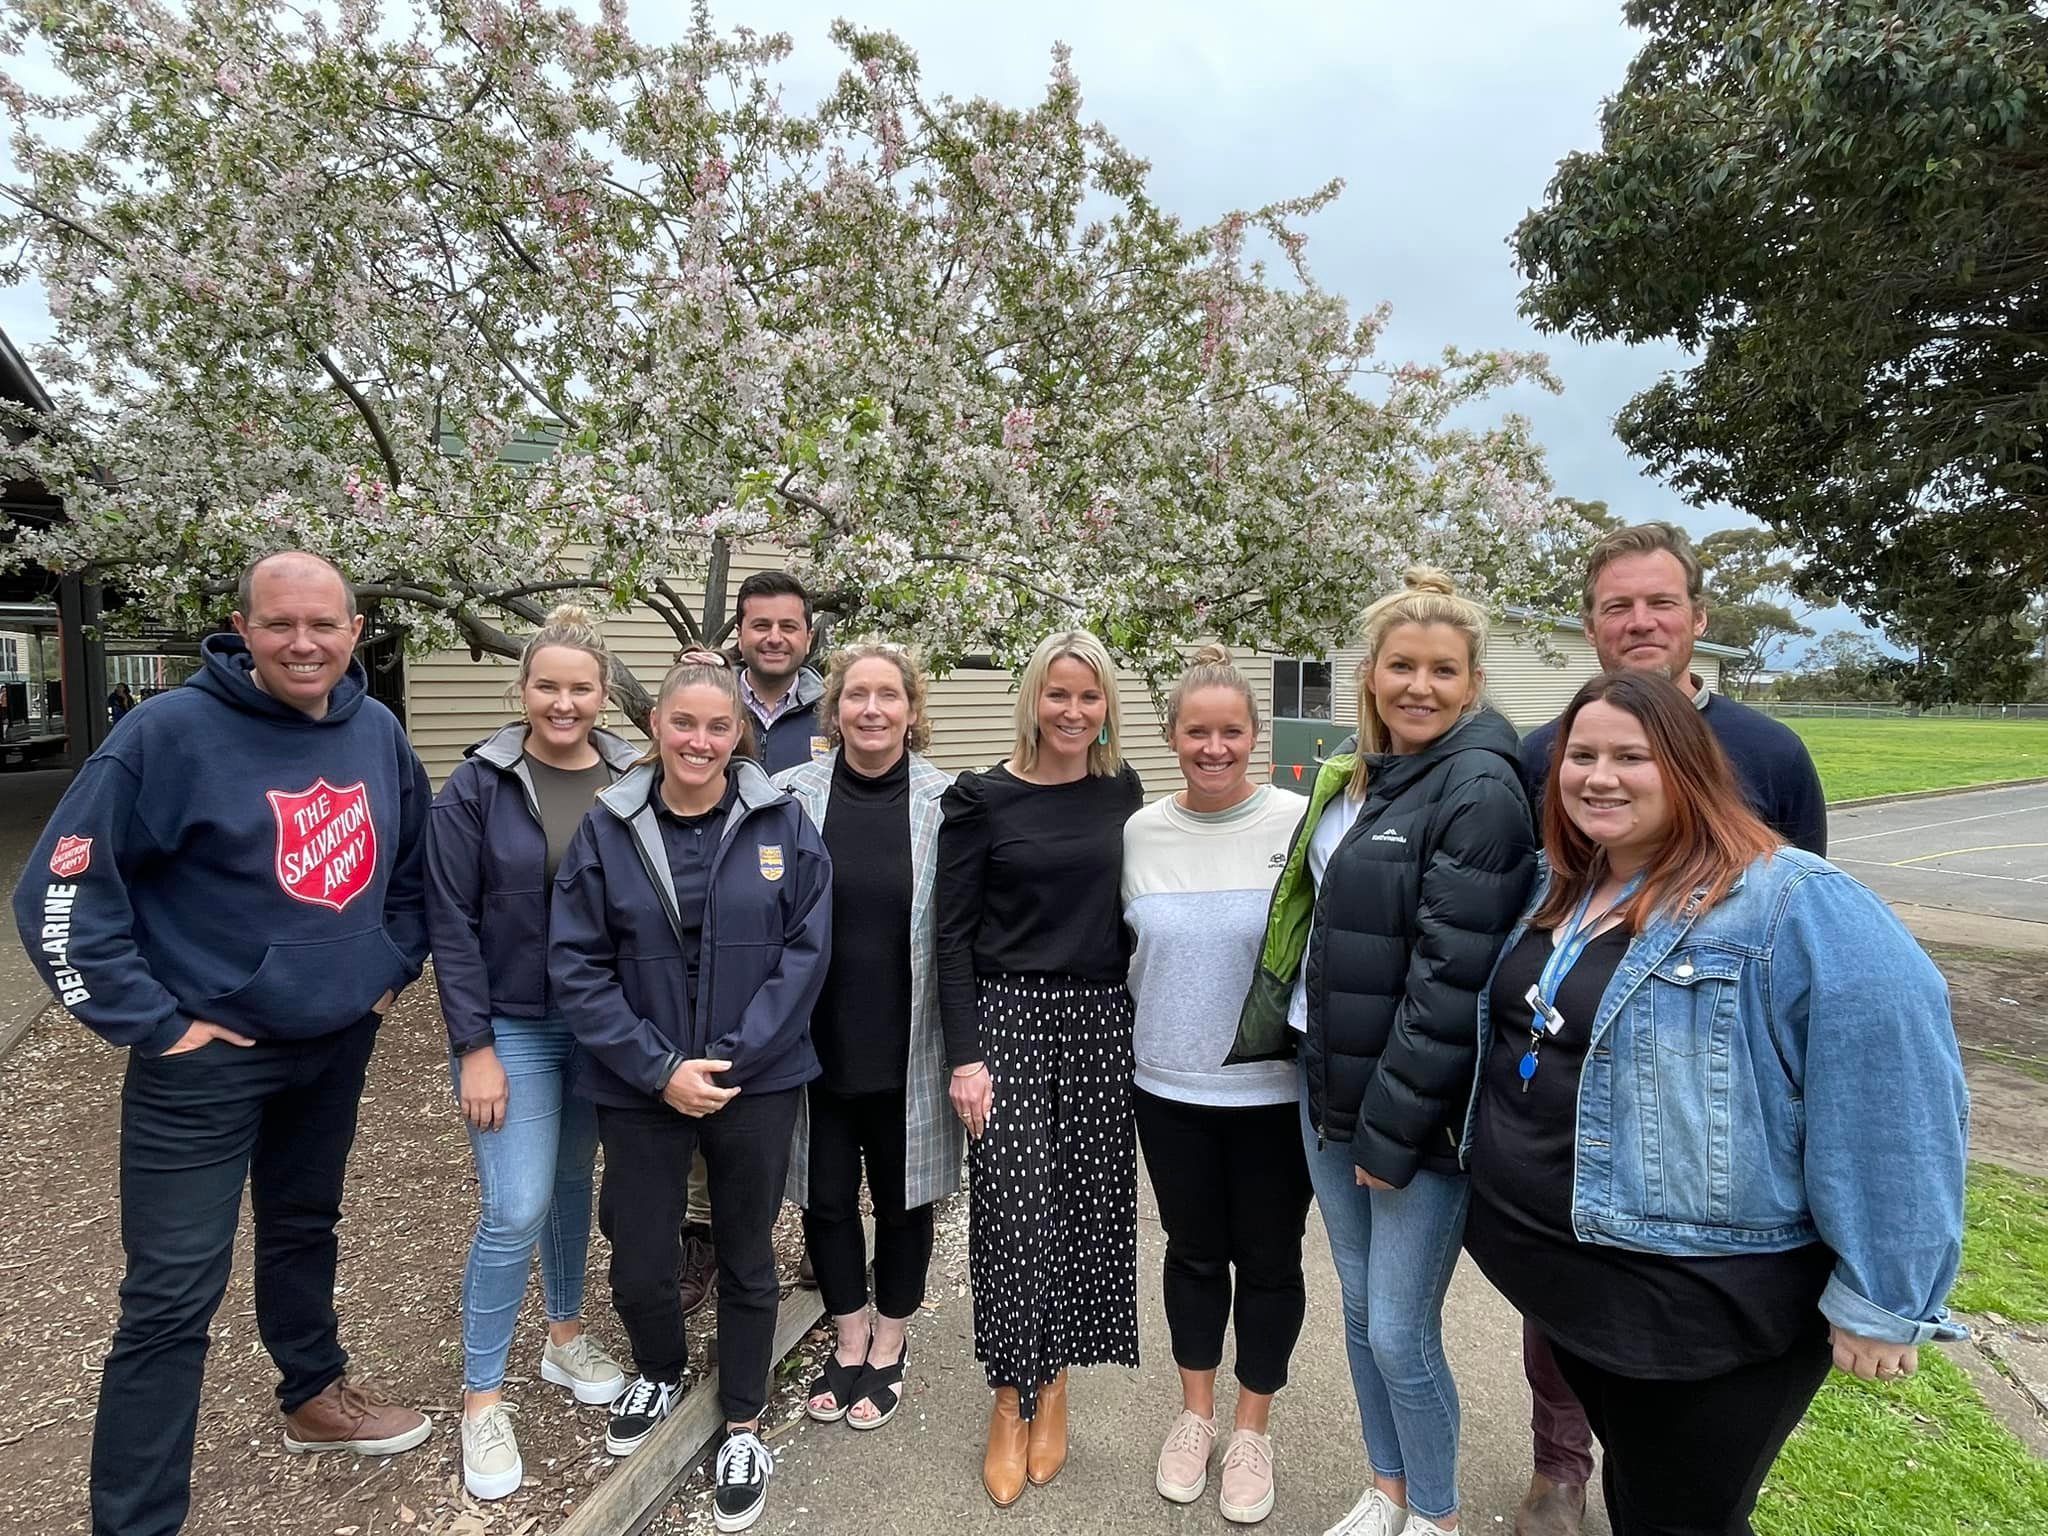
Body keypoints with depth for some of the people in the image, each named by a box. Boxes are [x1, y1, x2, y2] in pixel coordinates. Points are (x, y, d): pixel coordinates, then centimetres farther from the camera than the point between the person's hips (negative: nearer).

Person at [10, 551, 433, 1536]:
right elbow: (60, 896, -16)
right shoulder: (174, 733, -18)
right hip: (207, 1057, -5)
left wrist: (394, 969, 8)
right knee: (172, 1294, 2)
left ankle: (316, 1396, 46)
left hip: (339, 1044, 6)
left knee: (305, 1231, 24)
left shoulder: (377, 732, -2)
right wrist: (155, 1024, -16)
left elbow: (412, 865, 14)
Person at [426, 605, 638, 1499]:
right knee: (514, 1211, -2)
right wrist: (472, 1047, -11)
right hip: (512, 1026, -3)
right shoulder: (480, 785, -9)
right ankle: (482, 1398, 19)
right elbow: (451, 922, -9)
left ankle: (566, 1336, 40)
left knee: (574, 1181, 18)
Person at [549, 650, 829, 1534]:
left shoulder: (782, 824, -7)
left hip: (757, 1083, 0)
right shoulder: (607, 828, -5)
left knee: (747, 1258, 14)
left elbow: (806, 951, -8)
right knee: (638, 1264, 12)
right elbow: (576, 964, -6)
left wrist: (731, 1059, -13)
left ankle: (742, 1426, 38)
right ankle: (660, 1372, 46)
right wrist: (659, 1067, -13)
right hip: (642, 1087, 1)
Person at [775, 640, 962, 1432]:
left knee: (900, 1195, 16)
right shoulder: (790, 794, -5)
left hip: (906, 1047, -1)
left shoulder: (947, 802, -8)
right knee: (826, 1195, 16)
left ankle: (889, 1345, 40)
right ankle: (849, 1340, 41)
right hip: (814, 1041, 1)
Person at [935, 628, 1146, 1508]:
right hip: (1009, 1018, -3)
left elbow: (1133, 910, 12)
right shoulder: (981, 799, -6)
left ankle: (1054, 1384, 30)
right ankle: (1011, 1402, 22)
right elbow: (952, 934, -6)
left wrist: (1146, 1028, 8)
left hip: (1102, 1022, 3)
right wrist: (964, 1056, -11)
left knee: (1086, 1206, 9)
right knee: (1015, 1213, 0)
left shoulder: (1122, 791, 5)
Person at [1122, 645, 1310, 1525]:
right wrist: (1138, 1043, 12)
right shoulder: (1141, 831, -2)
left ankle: (1252, 1430, 36)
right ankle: (1195, 1414, 40)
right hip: (1168, 1086, 2)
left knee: (1268, 1260, 14)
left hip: (1274, 1089, -2)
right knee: (1193, 1252, 18)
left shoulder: (1298, 823, -11)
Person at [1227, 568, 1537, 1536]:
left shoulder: (1480, 792, -16)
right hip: (1329, 1090, 7)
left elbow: (1452, 983, -19)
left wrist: (1394, 1130, -16)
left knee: (1400, 1332, 5)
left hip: (1417, 1111, -7)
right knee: (1359, 1308, 19)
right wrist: (1329, 1089, 13)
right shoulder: (1352, 779, 8)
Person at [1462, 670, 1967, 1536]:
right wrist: (1488, 1162, 21)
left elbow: (1896, 1093, -24)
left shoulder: (1789, 903, -20)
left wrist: (1881, 1299, -21)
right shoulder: (1560, 891, 4)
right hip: (1560, 1271, 7)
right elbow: (1506, 1037, 19)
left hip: (1705, 1304, -7)